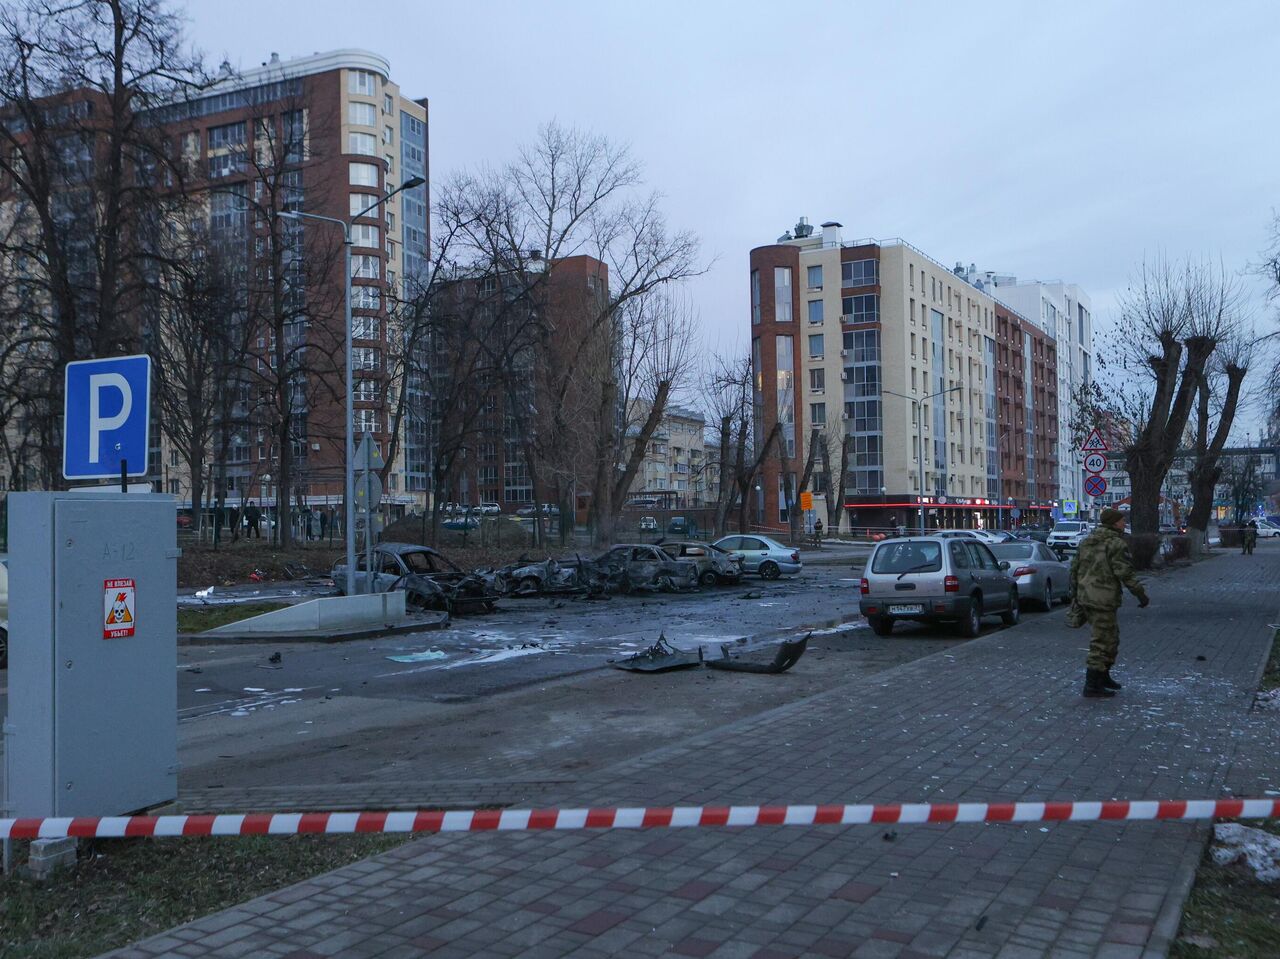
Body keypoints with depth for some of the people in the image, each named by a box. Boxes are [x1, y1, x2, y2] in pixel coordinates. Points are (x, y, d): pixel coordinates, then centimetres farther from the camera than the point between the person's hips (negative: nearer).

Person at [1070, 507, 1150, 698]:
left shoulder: (1088, 541, 13)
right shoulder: (1116, 544, -11)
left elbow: (1075, 568, 15)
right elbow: (1125, 573, -17)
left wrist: (1074, 593, 21)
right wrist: (1141, 594, -9)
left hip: (1084, 597, 9)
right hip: (1103, 600, -9)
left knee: (1111, 636, 22)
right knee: (1102, 641, -3)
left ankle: (1103, 676, 29)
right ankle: (1092, 685, -2)